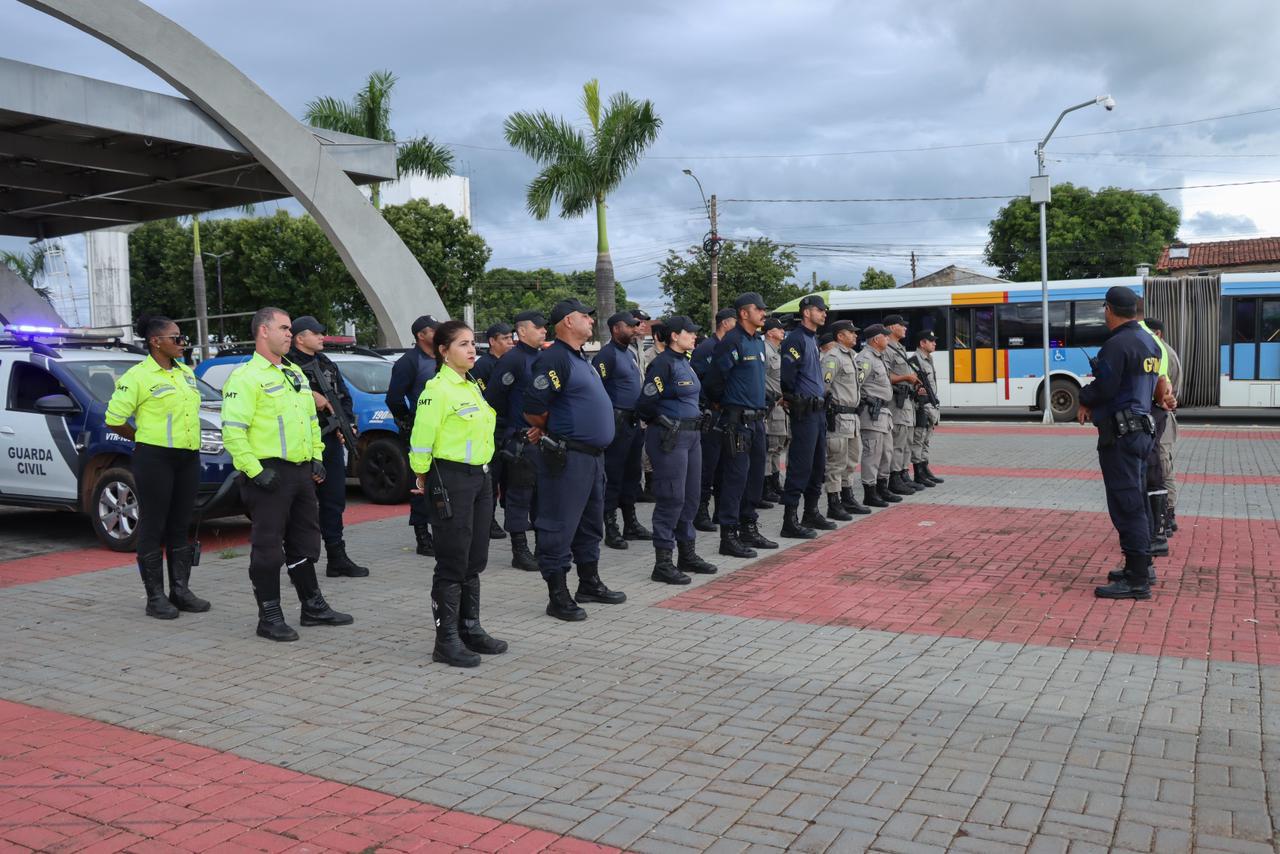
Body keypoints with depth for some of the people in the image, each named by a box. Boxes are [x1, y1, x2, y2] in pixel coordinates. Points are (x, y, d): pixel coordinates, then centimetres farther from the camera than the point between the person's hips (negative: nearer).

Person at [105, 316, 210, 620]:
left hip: (188, 458, 7)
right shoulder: (138, 376, -8)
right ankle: (155, 597, 6)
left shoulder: (187, 373, 13)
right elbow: (114, 420, -8)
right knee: (153, 528, 0)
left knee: (181, 527, 11)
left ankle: (180, 589, 19)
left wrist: (189, 442, 14)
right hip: (155, 459, -7)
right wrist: (144, 439, 2)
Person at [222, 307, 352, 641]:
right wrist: (254, 471, -21)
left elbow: (311, 420, 24)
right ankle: (269, 617, 9)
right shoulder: (246, 377, -11)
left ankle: (313, 606, 27)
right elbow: (233, 431, -18)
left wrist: (317, 457, 14)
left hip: (302, 472, 8)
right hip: (270, 474, -8)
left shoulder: (295, 373, 16)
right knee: (268, 548, 0)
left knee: (304, 544, 16)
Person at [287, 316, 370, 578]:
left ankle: (337, 558, 22)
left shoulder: (328, 365, 17)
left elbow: (345, 397, 17)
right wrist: (311, 397, -19)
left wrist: (347, 425, 3)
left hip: (332, 441, 8)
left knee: (334, 501, 13)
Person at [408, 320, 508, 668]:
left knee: (474, 561, 14)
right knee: (452, 563, -3)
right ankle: (446, 641, 5)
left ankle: (470, 629, 25)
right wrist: (422, 478, -7)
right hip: (451, 478, -8)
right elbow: (422, 438, -15)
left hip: (480, 476, 8)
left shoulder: (474, 387, 14)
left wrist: (484, 474, 16)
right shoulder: (437, 389, -13)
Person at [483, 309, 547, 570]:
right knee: (519, 496, -2)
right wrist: (507, 430, -9)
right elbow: (493, 399, -14)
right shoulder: (511, 359, -11)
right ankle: (520, 551, 5)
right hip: (519, 441, -8)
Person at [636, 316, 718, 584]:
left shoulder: (684, 362, 15)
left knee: (691, 496, 13)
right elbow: (646, 403, -17)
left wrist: (698, 415, 13)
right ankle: (662, 563, -1)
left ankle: (688, 554, 25)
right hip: (670, 437, -9)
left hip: (691, 434, 9)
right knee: (671, 498, -7)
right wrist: (666, 423, -12)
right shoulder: (663, 363, -13)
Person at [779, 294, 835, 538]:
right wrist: (799, 399, -8)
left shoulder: (813, 339, 18)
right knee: (801, 465, -10)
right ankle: (790, 520, -7)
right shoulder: (795, 339, -12)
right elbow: (787, 375, -20)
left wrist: (819, 392, 14)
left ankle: (811, 512, 26)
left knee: (818, 464, 15)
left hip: (817, 410, 10)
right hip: (804, 410, -10)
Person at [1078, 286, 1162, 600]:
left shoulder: (1117, 344, -17)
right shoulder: (1149, 342, 14)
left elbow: (1104, 388, -19)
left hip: (1120, 433, -10)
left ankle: (1136, 581, -5)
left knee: (1126, 506, -7)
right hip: (1143, 429, 10)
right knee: (1136, 503, 17)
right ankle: (1139, 568, 26)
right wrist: (1093, 401, 13)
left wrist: (1085, 399, 3)